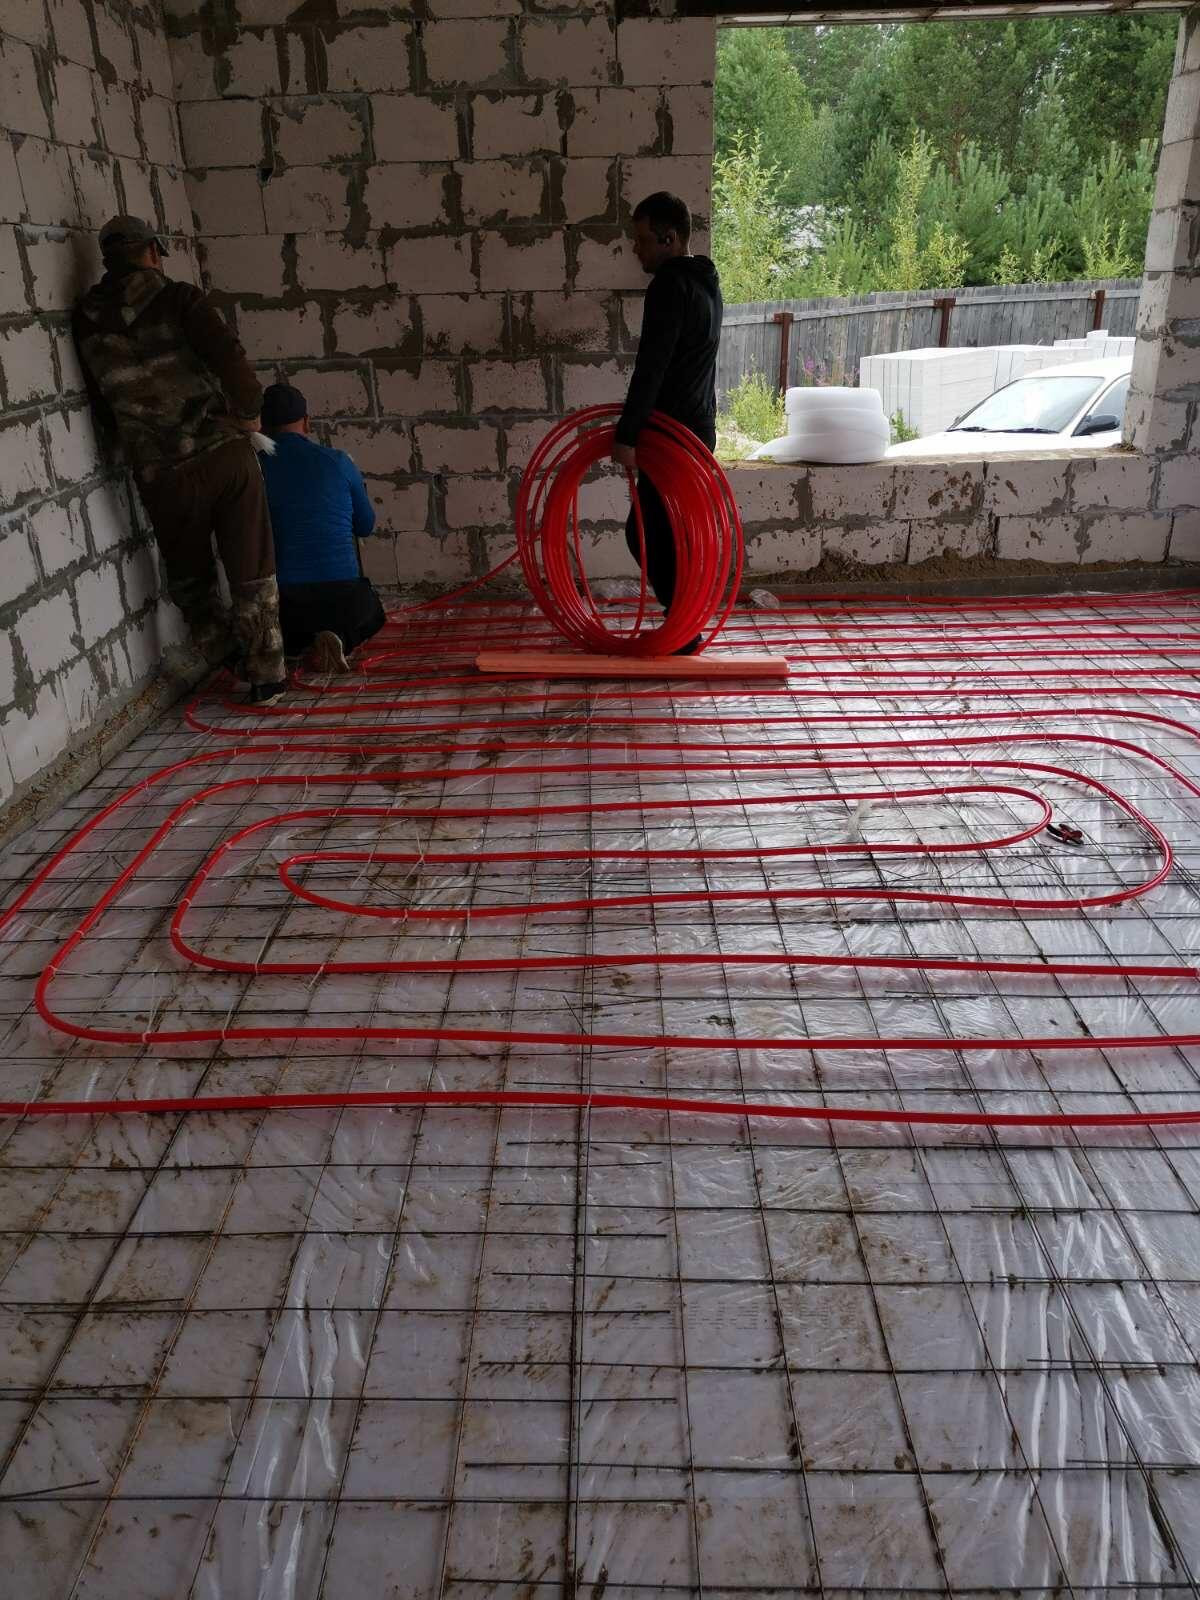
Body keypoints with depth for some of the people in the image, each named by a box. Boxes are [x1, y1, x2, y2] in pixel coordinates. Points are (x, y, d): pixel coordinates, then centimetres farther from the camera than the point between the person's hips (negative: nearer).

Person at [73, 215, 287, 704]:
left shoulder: (86, 321, 7)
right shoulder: (180, 299, -5)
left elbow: (102, 406, 11)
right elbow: (231, 359, -16)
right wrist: (249, 413, 0)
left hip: (157, 474, 2)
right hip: (224, 453, -2)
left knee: (189, 576, 19)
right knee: (251, 571, 9)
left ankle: (225, 662, 22)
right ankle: (266, 676, 13)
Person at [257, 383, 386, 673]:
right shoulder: (337, 461, -2)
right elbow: (366, 526, 12)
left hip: (282, 598, 2)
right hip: (342, 592, -1)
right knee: (371, 617, 33)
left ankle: (293, 642, -1)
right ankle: (337, 637, -2)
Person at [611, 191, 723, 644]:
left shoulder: (669, 285, -16)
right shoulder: (703, 281, 16)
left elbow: (651, 367, -23)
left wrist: (626, 435, -25)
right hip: (697, 427, 10)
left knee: (646, 533, -6)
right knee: (673, 531, 14)